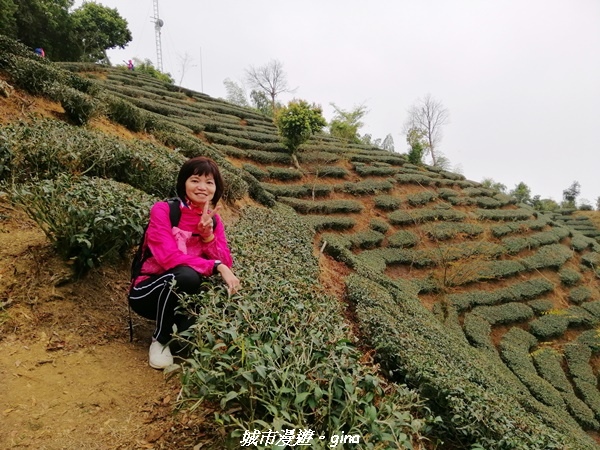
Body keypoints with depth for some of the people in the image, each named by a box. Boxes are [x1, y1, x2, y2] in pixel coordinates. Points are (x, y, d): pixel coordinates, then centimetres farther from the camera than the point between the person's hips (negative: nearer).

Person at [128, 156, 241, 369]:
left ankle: (184, 332, 4)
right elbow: (169, 257, -28)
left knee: (223, 289, -24)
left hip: (185, 295, 4)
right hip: (148, 292, -4)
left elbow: (226, 264, -8)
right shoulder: (163, 210, -16)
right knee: (186, 275, -35)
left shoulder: (214, 220, -1)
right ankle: (160, 340, -9)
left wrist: (208, 235, -23)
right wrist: (216, 266, -34)